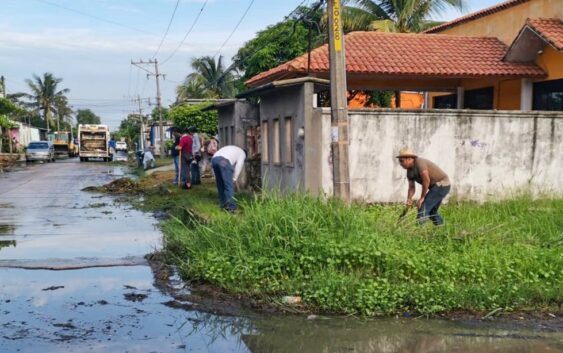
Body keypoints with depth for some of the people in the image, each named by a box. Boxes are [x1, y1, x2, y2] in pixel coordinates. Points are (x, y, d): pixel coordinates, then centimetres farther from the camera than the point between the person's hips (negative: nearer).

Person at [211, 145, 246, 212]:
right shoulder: (242, 153, 23)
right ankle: (231, 207, -6)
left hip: (214, 159, 7)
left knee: (220, 184, 17)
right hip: (224, 161, -7)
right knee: (229, 186, -4)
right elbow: (238, 166, 7)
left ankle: (223, 205, 23)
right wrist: (234, 179, 11)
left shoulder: (231, 149, 42)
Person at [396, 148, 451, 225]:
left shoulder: (419, 162, -22)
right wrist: (409, 199, -17)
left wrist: (422, 198, -19)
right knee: (431, 211, 17)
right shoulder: (409, 171, 6)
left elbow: (426, 180, -26)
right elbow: (411, 188, 3)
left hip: (441, 185, -10)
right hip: (436, 186, 10)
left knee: (423, 208, -14)